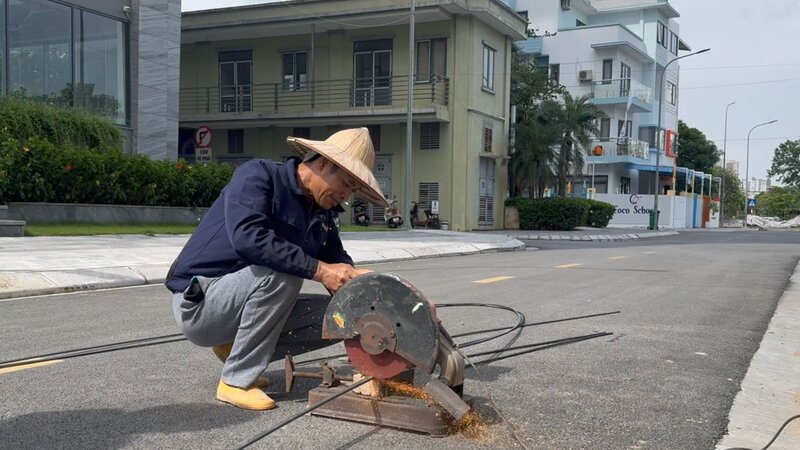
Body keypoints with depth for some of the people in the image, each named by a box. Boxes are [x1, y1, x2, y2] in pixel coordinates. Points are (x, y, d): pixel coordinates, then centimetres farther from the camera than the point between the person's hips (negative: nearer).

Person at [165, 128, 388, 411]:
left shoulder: (322, 217, 7)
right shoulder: (259, 175, -15)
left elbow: (340, 268, 5)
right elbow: (247, 238, -32)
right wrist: (319, 270, -31)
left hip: (242, 307, 8)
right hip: (198, 302, -7)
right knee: (281, 271, -32)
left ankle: (235, 348, 7)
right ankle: (237, 381, -18)